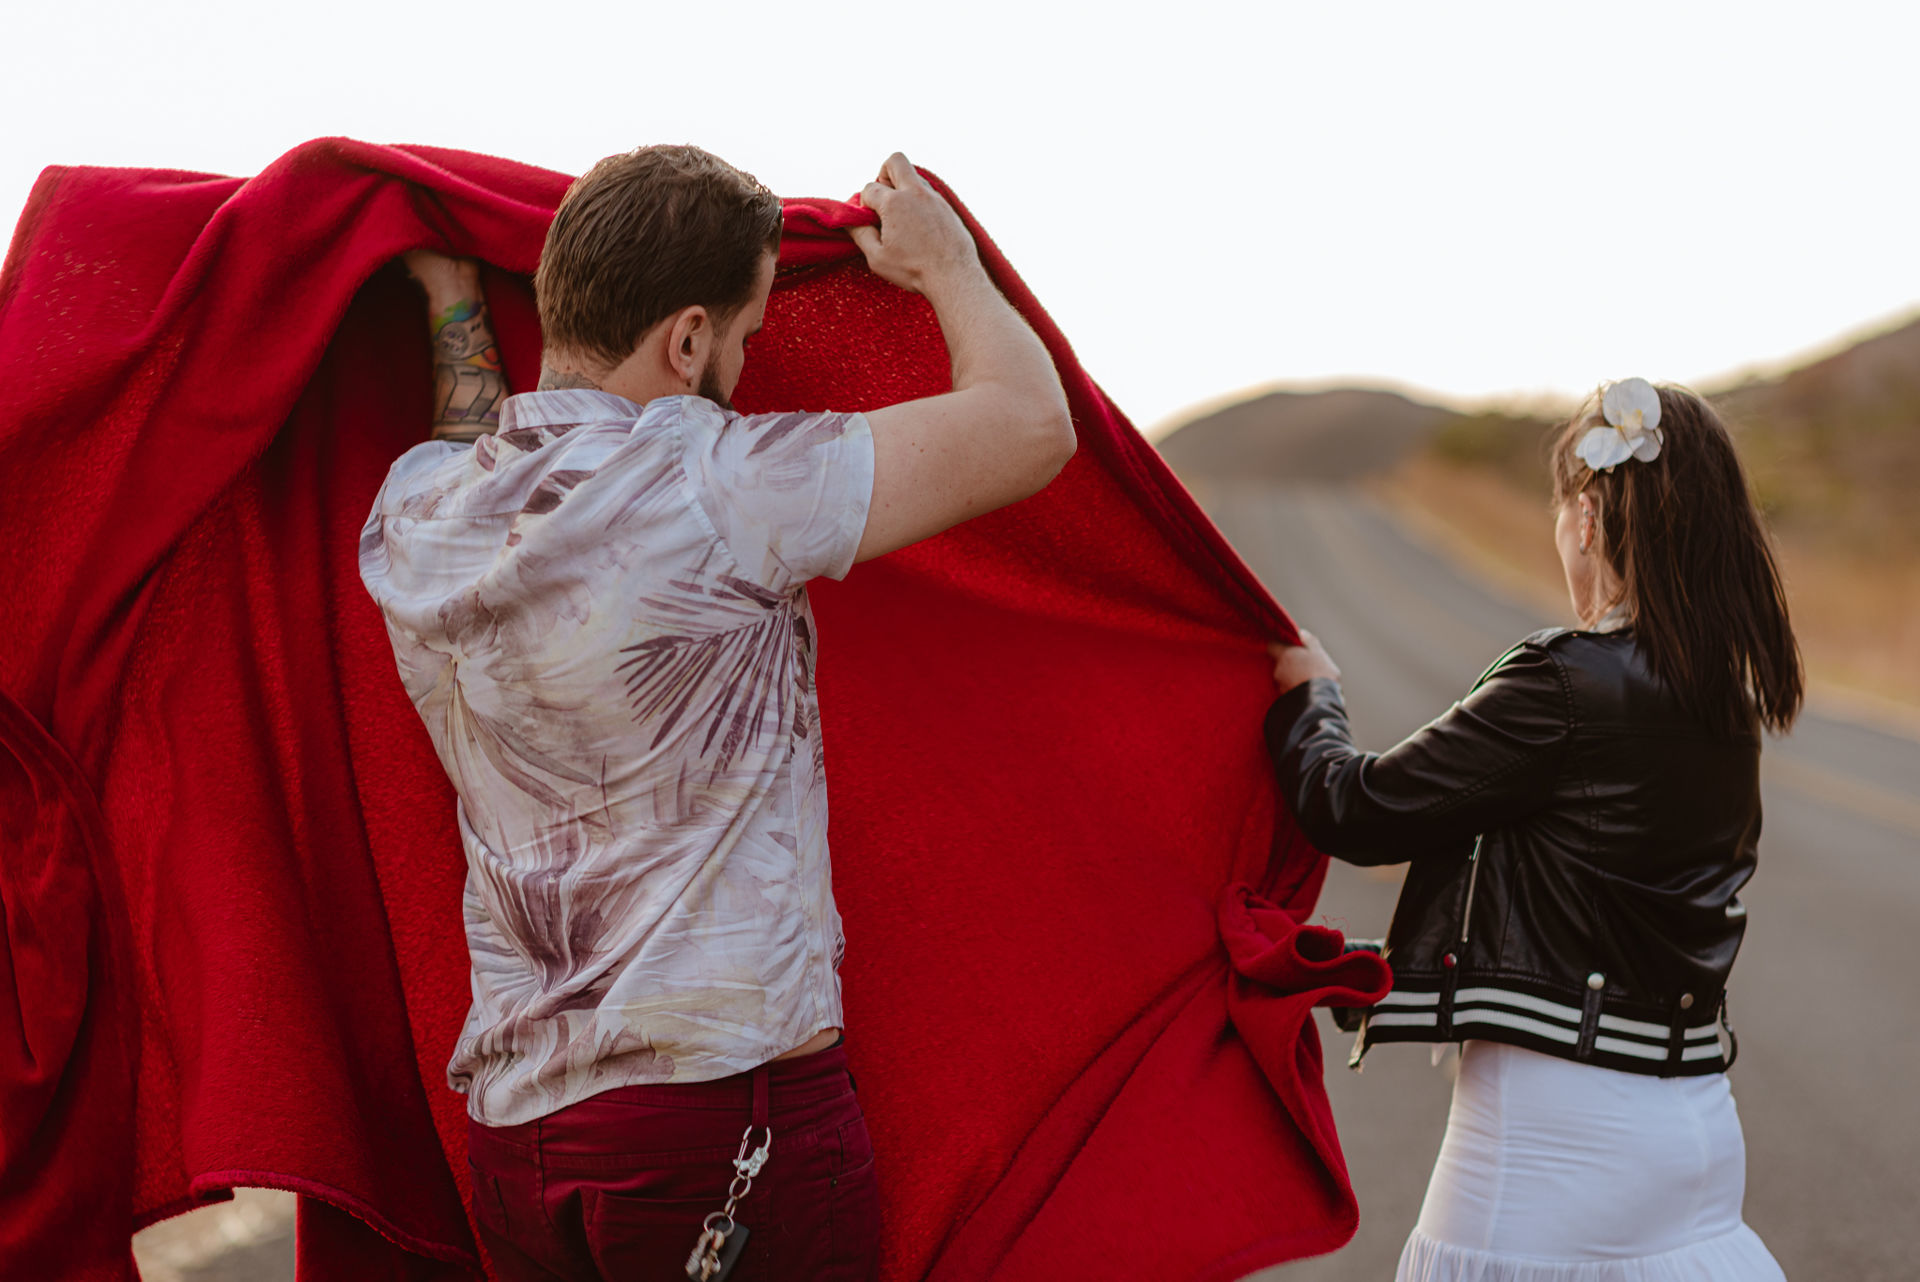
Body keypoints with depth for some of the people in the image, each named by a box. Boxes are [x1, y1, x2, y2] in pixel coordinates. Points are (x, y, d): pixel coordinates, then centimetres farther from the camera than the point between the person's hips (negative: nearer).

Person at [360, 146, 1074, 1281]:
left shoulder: (412, 512, 7)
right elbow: (1032, 424, -8)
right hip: (731, 1100, -7)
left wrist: (452, 295, 45)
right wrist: (948, 267, 10)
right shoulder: (711, 486, -14)